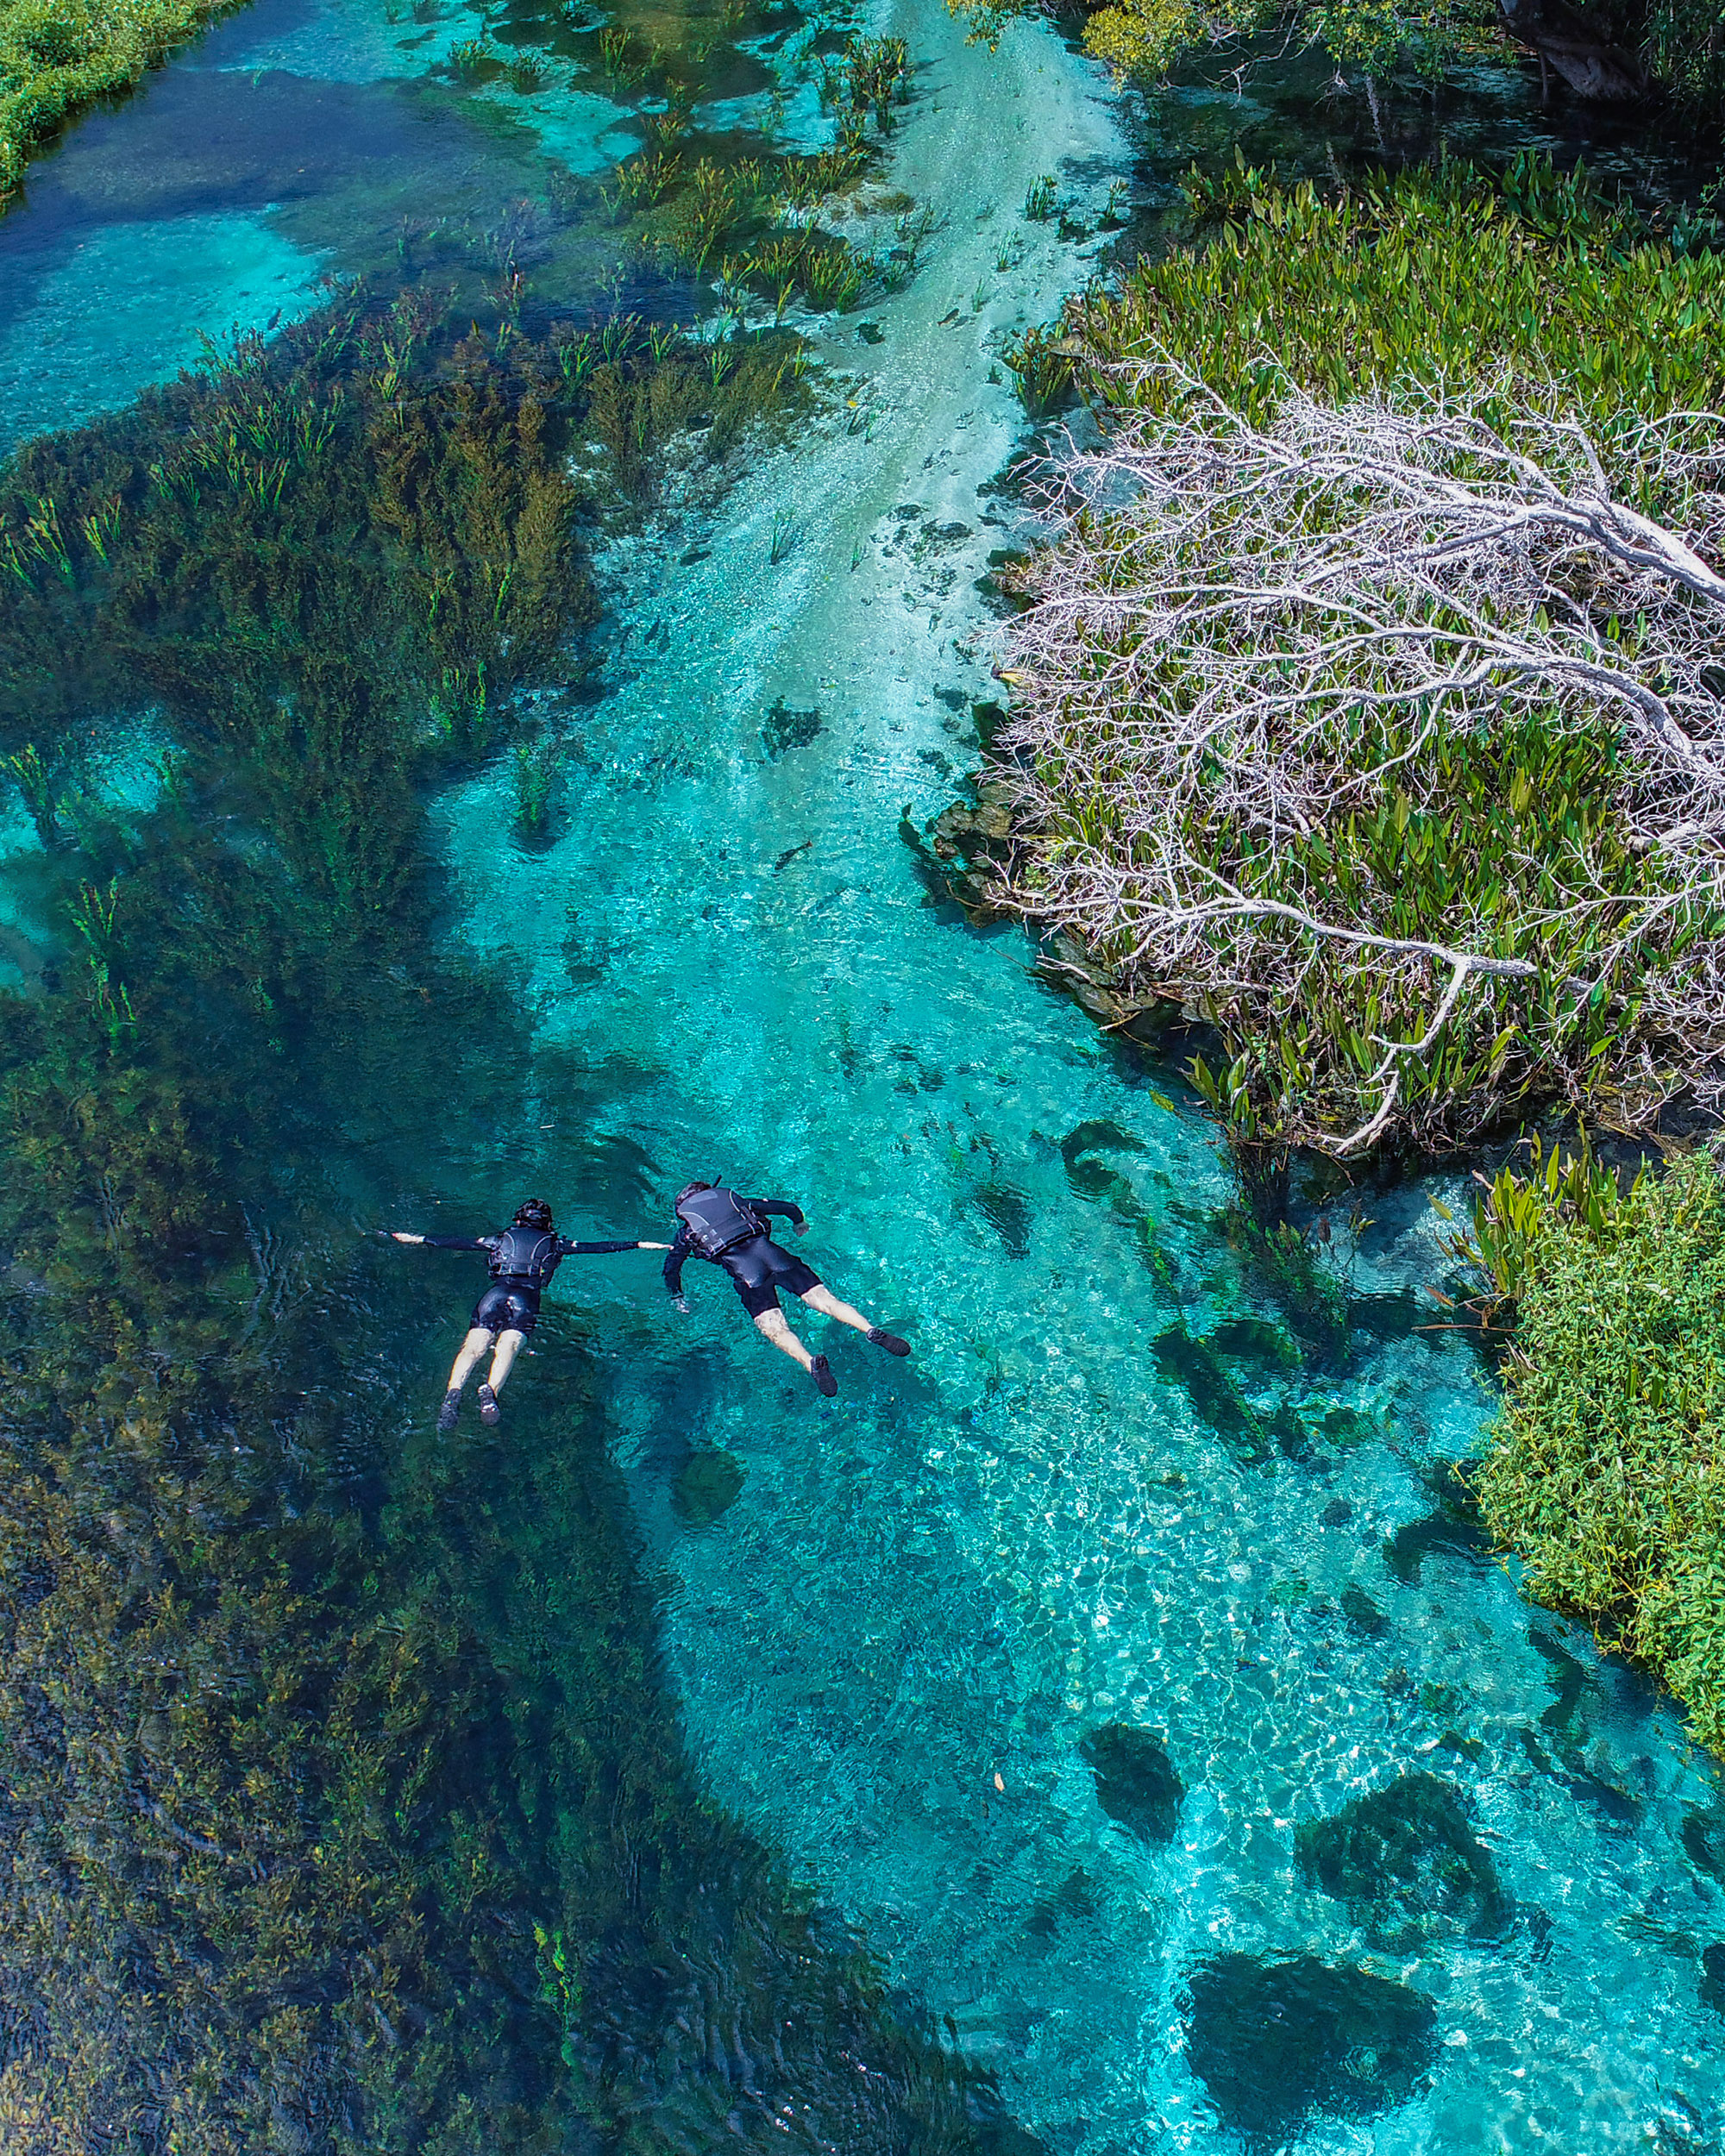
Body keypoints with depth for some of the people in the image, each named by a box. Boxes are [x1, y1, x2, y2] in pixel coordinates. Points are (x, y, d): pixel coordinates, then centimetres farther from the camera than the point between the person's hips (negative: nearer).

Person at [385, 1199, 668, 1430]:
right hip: (527, 1298, -1)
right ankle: (491, 1390, -48)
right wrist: (639, 1245, 28)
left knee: (474, 1346, -15)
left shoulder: (503, 1238, 28)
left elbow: (460, 1242, 30)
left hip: (496, 1292, 1)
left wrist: (419, 1239, 40)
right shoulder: (554, 1244, 25)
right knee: (507, 1347, -20)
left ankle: (454, 1392, -41)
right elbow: (595, 1248, 24)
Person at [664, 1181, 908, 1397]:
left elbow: (670, 1267, 21)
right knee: (823, 1298, -6)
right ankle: (872, 1330, -28)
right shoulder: (737, 1202, 32)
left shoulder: (686, 1231, 27)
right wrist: (799, 1223, 54)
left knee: (774, 1328, -18)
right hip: (768, 1251, 3)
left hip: (741, 1268, -3)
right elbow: (789, 1207, 34)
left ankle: (810, 1362, -45)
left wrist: (678, 1298, 36)